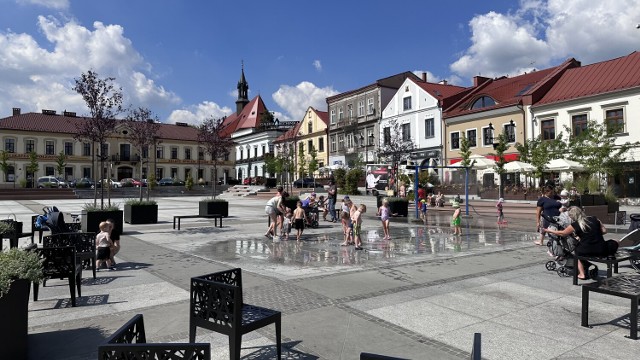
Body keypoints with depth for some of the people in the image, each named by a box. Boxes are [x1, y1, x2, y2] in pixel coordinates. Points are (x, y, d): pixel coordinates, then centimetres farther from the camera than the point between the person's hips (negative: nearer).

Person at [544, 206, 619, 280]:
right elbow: (604, 231, 9)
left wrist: (549, 230, 22)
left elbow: (562, 233, 9)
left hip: (586, 252, -4)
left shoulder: (575, 225, -5)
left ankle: (582, 274, 19)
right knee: (614, 243, 31)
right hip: (601, 251, 4)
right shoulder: (594, 219, 4)